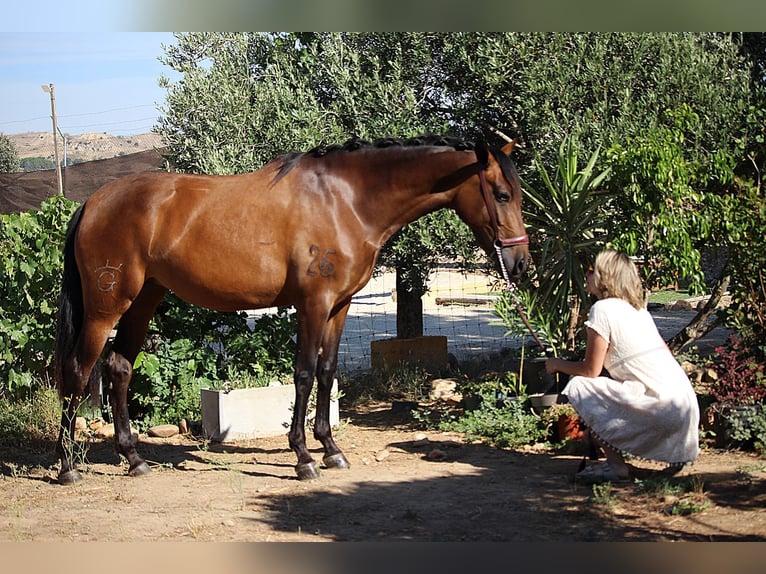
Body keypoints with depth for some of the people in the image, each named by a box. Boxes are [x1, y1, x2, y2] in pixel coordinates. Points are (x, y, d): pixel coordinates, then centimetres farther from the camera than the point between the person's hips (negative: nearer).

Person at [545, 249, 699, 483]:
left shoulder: (602, 309, -7)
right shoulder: (639, 309, 17)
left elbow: (590, 370, -6)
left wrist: (557, 364, 14)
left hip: (662, 408, -9)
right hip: (685, 403, 9)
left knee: (578, 387, -4)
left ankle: (615, 465, -5)